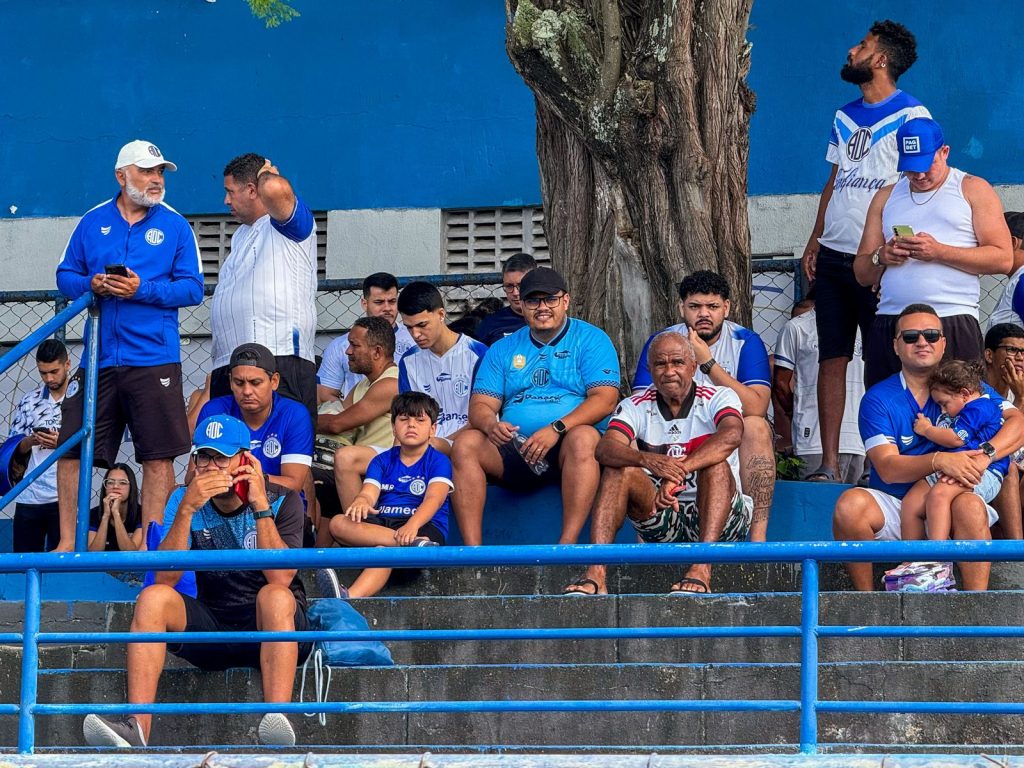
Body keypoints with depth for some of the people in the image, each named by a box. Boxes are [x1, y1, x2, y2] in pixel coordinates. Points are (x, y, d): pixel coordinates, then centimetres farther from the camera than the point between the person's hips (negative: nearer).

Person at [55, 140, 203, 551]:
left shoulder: (175, 225, 4)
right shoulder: (93, 221, 11)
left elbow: (193, 287, -1)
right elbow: (65, 274, 14)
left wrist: (143, 290, -15)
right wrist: (90, 285, -8)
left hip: (154, 360, -2)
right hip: (98, 359, 2)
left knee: (159, 455, -3)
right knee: (71, 448, 1)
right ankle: (67, 543, 11)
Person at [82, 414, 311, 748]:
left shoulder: (282, 501, -5)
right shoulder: (184, 501, 2)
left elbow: (281, 578, -21)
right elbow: (165, 579, -13)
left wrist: (260, 506, -23)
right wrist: (186, 510, -22)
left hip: (274, 628, -3)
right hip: (213, 626, 3)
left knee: (274, 596, -35)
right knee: (153, 597, -22)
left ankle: (277, 716, -53)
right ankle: (136, 726, -36)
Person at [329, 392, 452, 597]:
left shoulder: (438, 461, 6)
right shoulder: (382, 461, 19)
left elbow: (434, 499, -12)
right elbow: (369, 494, 1)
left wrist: (413, 525, -35)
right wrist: (361, 503, -28)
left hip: (424, 526, -5)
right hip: (381, 523, 5)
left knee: (384, 552, -38)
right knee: (338, 523, -26)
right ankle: (413, 543, -39)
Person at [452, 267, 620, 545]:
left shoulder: (591, 340, 8)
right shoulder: (503, 349, 20)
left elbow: (605, 399, -6)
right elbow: (480, 404, 11)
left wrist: (557, 429, -21)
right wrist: (491, 425, -15)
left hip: (566, 450, -3)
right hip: (514, 453, 3)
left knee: (583, 437, -37)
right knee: (466, 442, -23)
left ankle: (567, 545, -44)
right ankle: (472, 552, -31)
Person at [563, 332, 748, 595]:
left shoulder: (718, 398, -4)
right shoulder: (635, 406, 3)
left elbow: (732, 434, -28)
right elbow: (606, 448, -17)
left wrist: (680, 470, -41)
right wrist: (647, 459, -40)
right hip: (662, 521, 2)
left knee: (716, 465, -29)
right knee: (620, 469, -19)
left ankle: (701, 571, -46)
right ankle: (595, 573, -34)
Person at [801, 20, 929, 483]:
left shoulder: (911, 116, -3)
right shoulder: (844, 118, 19)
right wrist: (814, 241, 12)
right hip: (833, 256, 7)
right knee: (832, 359, 3)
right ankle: (829, 464, 3)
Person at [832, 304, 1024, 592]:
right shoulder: (878, 399, 2)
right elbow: (887, 468, -11)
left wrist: (985, 455, -27)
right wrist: (940, 460, -30)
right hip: (893, 506, 0)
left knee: (970, 505, -34)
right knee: (850, 503, -30)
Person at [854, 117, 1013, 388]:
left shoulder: (973, 190, 9)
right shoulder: (886, 197, 22)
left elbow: (1003, 258, -2)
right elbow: (862, 273, 21)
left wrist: (939, 252, -11)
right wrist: (881, 257, -3)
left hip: (953, 324, -4)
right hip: (888, 323, 4)